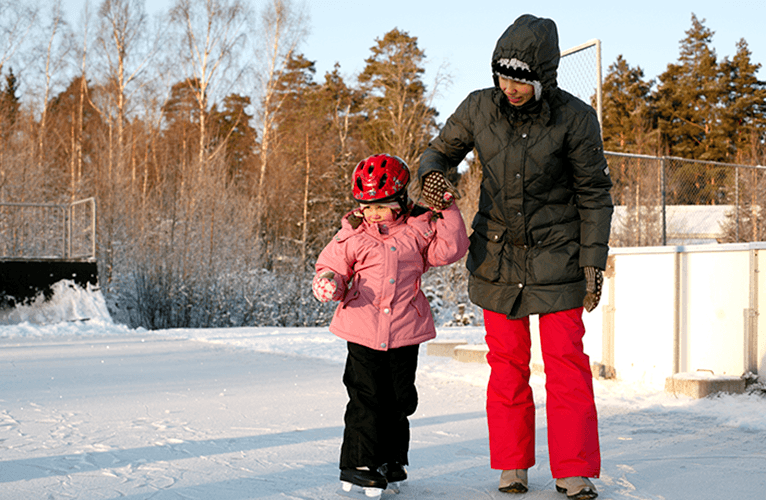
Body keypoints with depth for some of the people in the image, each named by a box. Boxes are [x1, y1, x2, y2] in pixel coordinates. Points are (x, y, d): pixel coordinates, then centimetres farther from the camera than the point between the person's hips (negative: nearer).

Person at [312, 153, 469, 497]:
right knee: (366, 398, -3)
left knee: (400, 398, 10)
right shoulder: (353, 234, 1)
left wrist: (448, 214, -7)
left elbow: (450, 250, -1)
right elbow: (332, 266, 6)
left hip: (405, 331, 2)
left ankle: (391, 460, 26)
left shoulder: (419, 228, 3)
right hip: (363, 330, -2)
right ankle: (357, 465, 7)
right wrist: (329, 283, -15)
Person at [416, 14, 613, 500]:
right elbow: (440, 150, 8)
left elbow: (593, 194, -6)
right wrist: (433, 173, -16)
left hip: (556, 255, -2)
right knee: (507, 362, 8)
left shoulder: (575, 119, -13)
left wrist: (594, 261, -9)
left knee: (566, 360, -2)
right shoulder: (479, 109, -7)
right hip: (497, 255, 2)